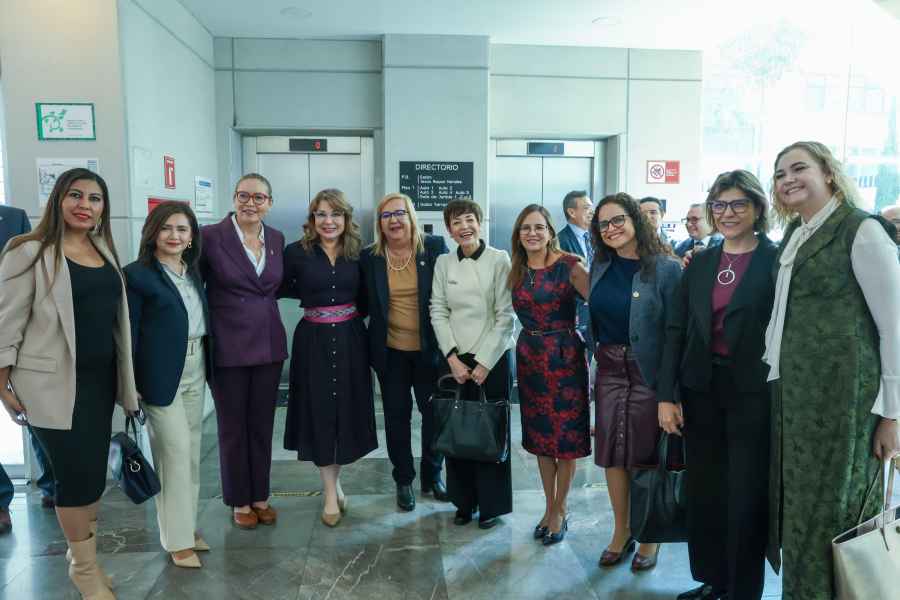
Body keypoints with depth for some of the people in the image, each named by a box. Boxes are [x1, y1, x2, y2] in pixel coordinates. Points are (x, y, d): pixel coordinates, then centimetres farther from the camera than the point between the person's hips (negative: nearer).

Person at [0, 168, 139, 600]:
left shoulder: (104, 251, 10)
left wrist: (127, 378, 17)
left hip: (101, 379, 6)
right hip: (55, 383, -6)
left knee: (92, 473, 14)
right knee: (77, 475, 0)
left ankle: (81, 554, 33)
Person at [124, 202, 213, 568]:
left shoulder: (194, 272, 11)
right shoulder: (137, 274, -8)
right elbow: (128, 332, -10)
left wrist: (207, 365, 10)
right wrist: (131, 384, -13)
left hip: (195, 370, 7)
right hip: (161, 373, -7)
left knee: (192, 451, 13)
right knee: (175, 451, -3)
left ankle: (187, 524, 27)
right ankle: (177, 539, 10)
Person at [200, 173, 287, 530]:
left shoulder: (276, 238, 5)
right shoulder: (210, 236, -9)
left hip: (269, 344, 4)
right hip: (228, 346, -4)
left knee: (262, 424, 14)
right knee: (233, 426, 10)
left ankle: (260, 496, 31)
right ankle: (240, 501, 27)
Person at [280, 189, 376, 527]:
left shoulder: (357, 253, 3)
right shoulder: (297, 253, -4)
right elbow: (280, 289, 2)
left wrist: (350, 314, -1)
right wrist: (314, 298, -4)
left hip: (350, 340, 2)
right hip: (314, 341, -2)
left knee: (349, 411, 8)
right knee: (319, 412, 3)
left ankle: (334, 480, 30)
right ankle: (331, 492, 17)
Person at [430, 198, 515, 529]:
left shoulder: (500, 260, -5)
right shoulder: (443, 263, 5)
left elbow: (505, 316, -8)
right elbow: (438, 312, 3)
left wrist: (484, 362, -11)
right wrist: (453, 357, -7)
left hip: (493, 359, -3)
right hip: (456, 360, 3)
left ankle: (491, 504, 22)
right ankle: (464, 501, 25)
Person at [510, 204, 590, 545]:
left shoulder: (569, 266, -11)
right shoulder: (516, 272, 6)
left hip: (565, 355, -5)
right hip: (529, 356, 5)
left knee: (566, 435, 5)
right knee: (539, 435, 14)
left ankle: (560, 509, 23)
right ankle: (550, 506, 30)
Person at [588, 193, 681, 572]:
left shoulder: (665, 269, -11)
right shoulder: (600, 267, 6)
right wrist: (593, 363, 7)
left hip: (648, 369, -5)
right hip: (609, 367, 5)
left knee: (646, 451, 6)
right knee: (612, 450, 10)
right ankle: (621, 533, 27)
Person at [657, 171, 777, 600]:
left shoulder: (777, 261, -5)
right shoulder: (699, 264, 7)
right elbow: (676, 331, 4)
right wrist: (666, 396, -1)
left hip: (753, 394, -4)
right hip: (701, 391, 4)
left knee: (746, 498, 7)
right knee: (704, 493, 13)